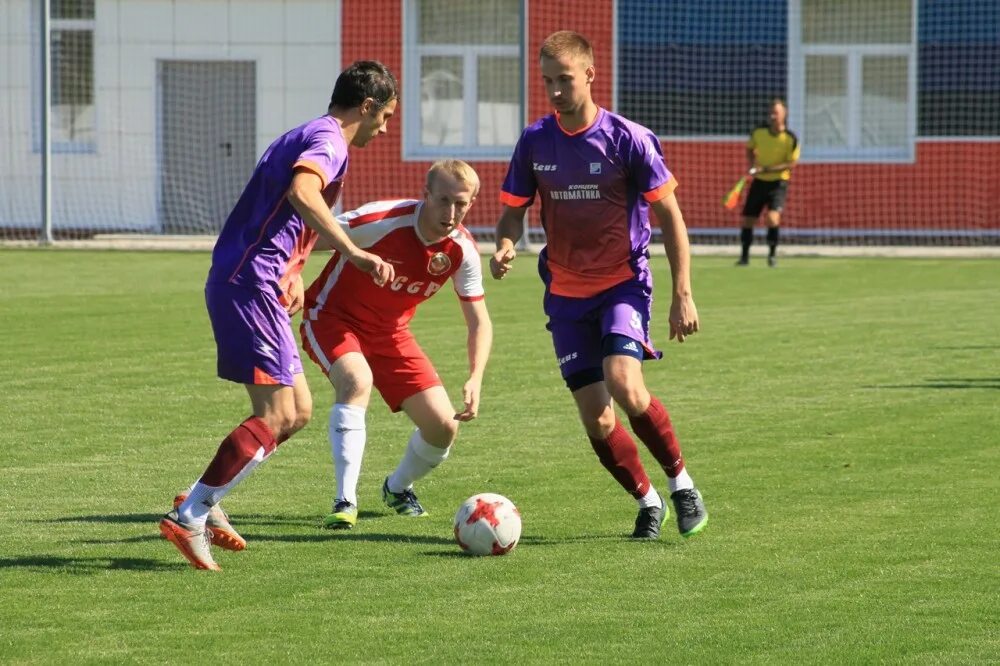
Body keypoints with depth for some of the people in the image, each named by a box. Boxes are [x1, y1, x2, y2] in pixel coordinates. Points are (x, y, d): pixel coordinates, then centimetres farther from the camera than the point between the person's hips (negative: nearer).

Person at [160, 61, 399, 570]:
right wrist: (354, 253, -36)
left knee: (298, 411, 11)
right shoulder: (328, 140, -9)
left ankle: (202, 504, 11)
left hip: (247, 285, 10)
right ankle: (187, 517, -13)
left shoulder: (307, 136, 23)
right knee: (276, 416, -13)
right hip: (251, 286, -10)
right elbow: (301, 193, -31)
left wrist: (292, 275, 21)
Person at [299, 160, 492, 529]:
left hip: (390, 332, 5)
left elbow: (479, 323, -6)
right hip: (334, 317, -5)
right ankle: (345, 502, -32)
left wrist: (475, 379, -20)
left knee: (443, 427, -3)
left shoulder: (463, 250, -13)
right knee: (357, 381, -37)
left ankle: (398, 488, 30)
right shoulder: (383, 220, -29)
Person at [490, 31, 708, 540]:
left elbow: (670, 216, -5)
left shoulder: (628, 139, -10)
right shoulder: (534, 143, 0)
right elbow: (512, 211, 9)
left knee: (624, 385, -26)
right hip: (566, 294, 4)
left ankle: (681, 482, -4)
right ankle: (647, 501, 24)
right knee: (596, 418, 0)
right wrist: (505, 247, -15)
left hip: (623, 284, -4)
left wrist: (682, 295, -11)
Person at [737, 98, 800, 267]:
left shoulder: (791, 139, -15)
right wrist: (752, 165, -4)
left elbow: (791, 164, -13)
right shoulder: (758, 132, -5)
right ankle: (744, 256, 21)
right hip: (759, 182, 4)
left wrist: (766, 169, -22)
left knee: (772, 218, -22)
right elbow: (750, 149, 14)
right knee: (747, 219, 3)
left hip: (778, 182, -4)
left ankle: (772, 254, -4)